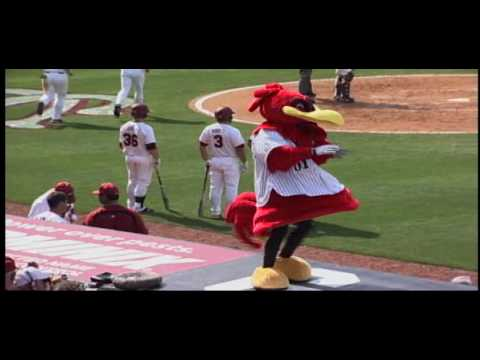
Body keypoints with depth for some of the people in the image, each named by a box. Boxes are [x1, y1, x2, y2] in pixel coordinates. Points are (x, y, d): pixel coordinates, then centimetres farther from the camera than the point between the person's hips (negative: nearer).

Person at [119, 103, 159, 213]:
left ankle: (131, 205, 24)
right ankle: (138, 206, 4)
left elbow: (121, 145, 9)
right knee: (143, 181, 4)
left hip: (129, 158, 6)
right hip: (144, 159, -6)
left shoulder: (124, 127, 0)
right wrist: (157, 159, -7)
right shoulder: (146, 129, -20)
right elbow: (152, 147, -20)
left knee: (132, 180, 18)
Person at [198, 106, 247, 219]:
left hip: (214, 161, 5)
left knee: (215, 188, 13)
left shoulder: (208, 130, 0)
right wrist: (244, 162, -3)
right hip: (230, 161, -5)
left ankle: (215, 212, 16)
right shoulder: (233, 131, -16)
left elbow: (202, 146, 6)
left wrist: (206, 160, 16)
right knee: (231, 188, 2)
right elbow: (240, 148, -15)